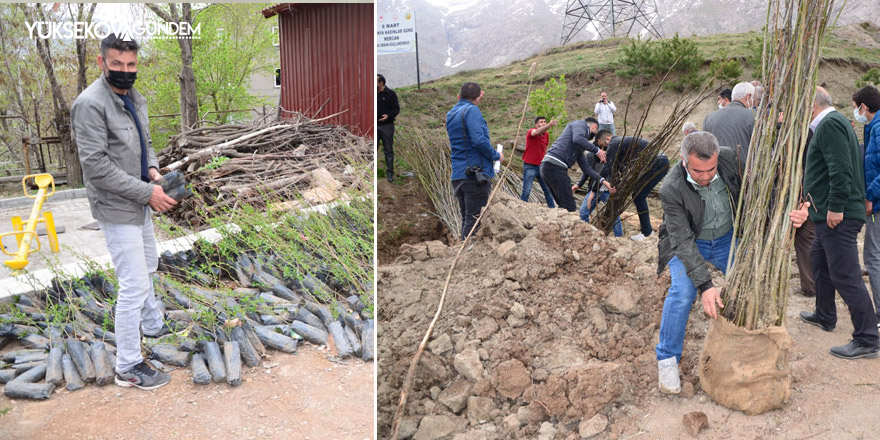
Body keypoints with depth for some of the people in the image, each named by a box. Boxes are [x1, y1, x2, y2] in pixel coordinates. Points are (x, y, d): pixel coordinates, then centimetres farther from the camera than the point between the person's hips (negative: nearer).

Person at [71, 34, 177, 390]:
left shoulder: (135, 99, 5)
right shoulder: (90, 104, -22)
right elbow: (96, 165, -26)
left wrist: (153, 168, -4)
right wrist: (147, 191, -25)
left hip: (139, 203, 10)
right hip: (116, 208, -9)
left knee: (147, 266, 26)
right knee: (135, 285, -7)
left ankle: (153, 325, 48)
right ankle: (128, 367, 5)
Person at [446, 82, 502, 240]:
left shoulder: (450, 114, 16)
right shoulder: (472, 110, -8)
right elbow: (479, 140, -20)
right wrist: (496, 155, -5)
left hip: (458, 175, 8)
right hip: (476, 172, -8)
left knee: (466, 218, 15)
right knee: (475, 219, -7)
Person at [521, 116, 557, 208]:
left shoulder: (546, 135, 7)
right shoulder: (531, 131, -12)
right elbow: (537, 132, -38)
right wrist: (549, 125, -55)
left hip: (541, 166, 6)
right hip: (530, 166, -6)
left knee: (548, 189, 8)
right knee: (526, 191, -6)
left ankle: (552, 207, 17)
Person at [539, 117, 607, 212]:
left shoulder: (580, 145, 30)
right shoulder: (581, 124, 6)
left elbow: (585, 167, 23)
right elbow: (577, 139, -18)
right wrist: (596, 150, -10)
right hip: (555, 166, -10)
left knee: (563, 205, 16)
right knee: (569, 207, -9)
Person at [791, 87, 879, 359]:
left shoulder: (830, 124, -15)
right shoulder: (828, 124, 19)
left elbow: (841, 169, -25)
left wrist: (835, 207, -23)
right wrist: (814, 203, 25)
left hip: (838, 217, -12)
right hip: (829, 213, 12)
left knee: (845, 275, -9)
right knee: (820, 261, 25)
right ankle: (825, 317, 42)